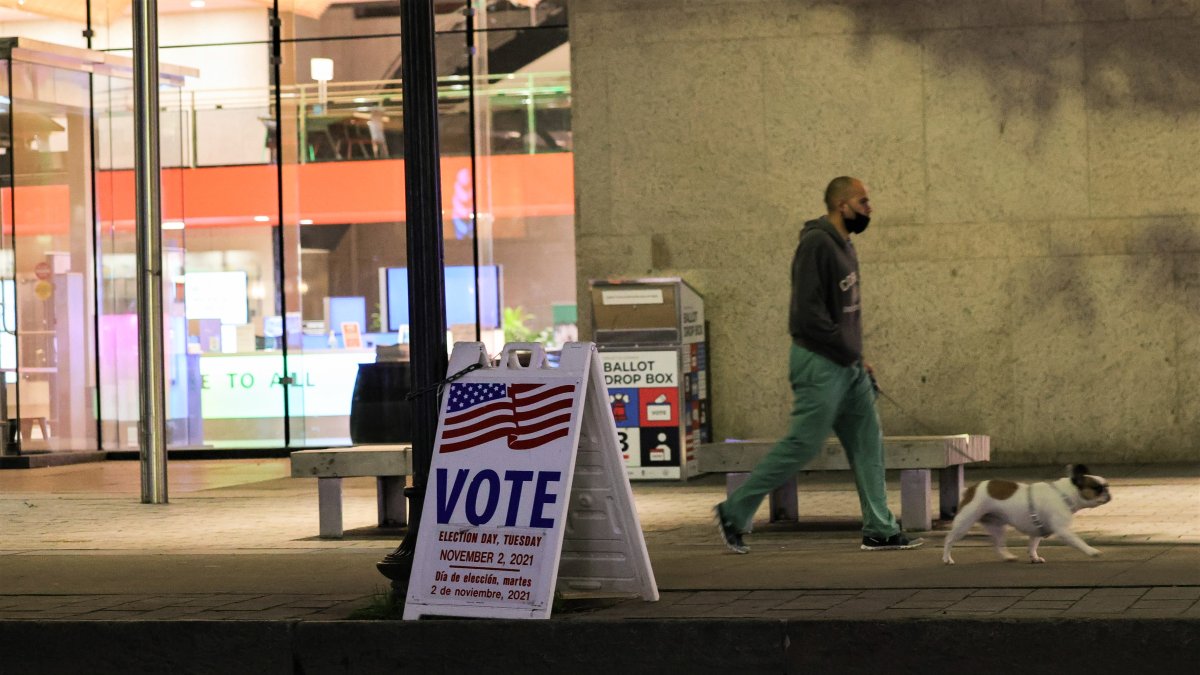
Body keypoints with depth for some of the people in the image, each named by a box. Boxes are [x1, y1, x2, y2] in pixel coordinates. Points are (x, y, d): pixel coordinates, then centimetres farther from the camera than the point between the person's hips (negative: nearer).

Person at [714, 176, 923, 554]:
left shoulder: (844, 246, 14)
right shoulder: (816, 244, -16)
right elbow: (808, 311, -22)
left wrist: (858, 359, 10)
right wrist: (849, 353, -16)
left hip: (847, 366, 10)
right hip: (820, 364, -10)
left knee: (867, 444, 8)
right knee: (802, 445, -7)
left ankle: (880, 530, 12)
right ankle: (734, 514, 3)